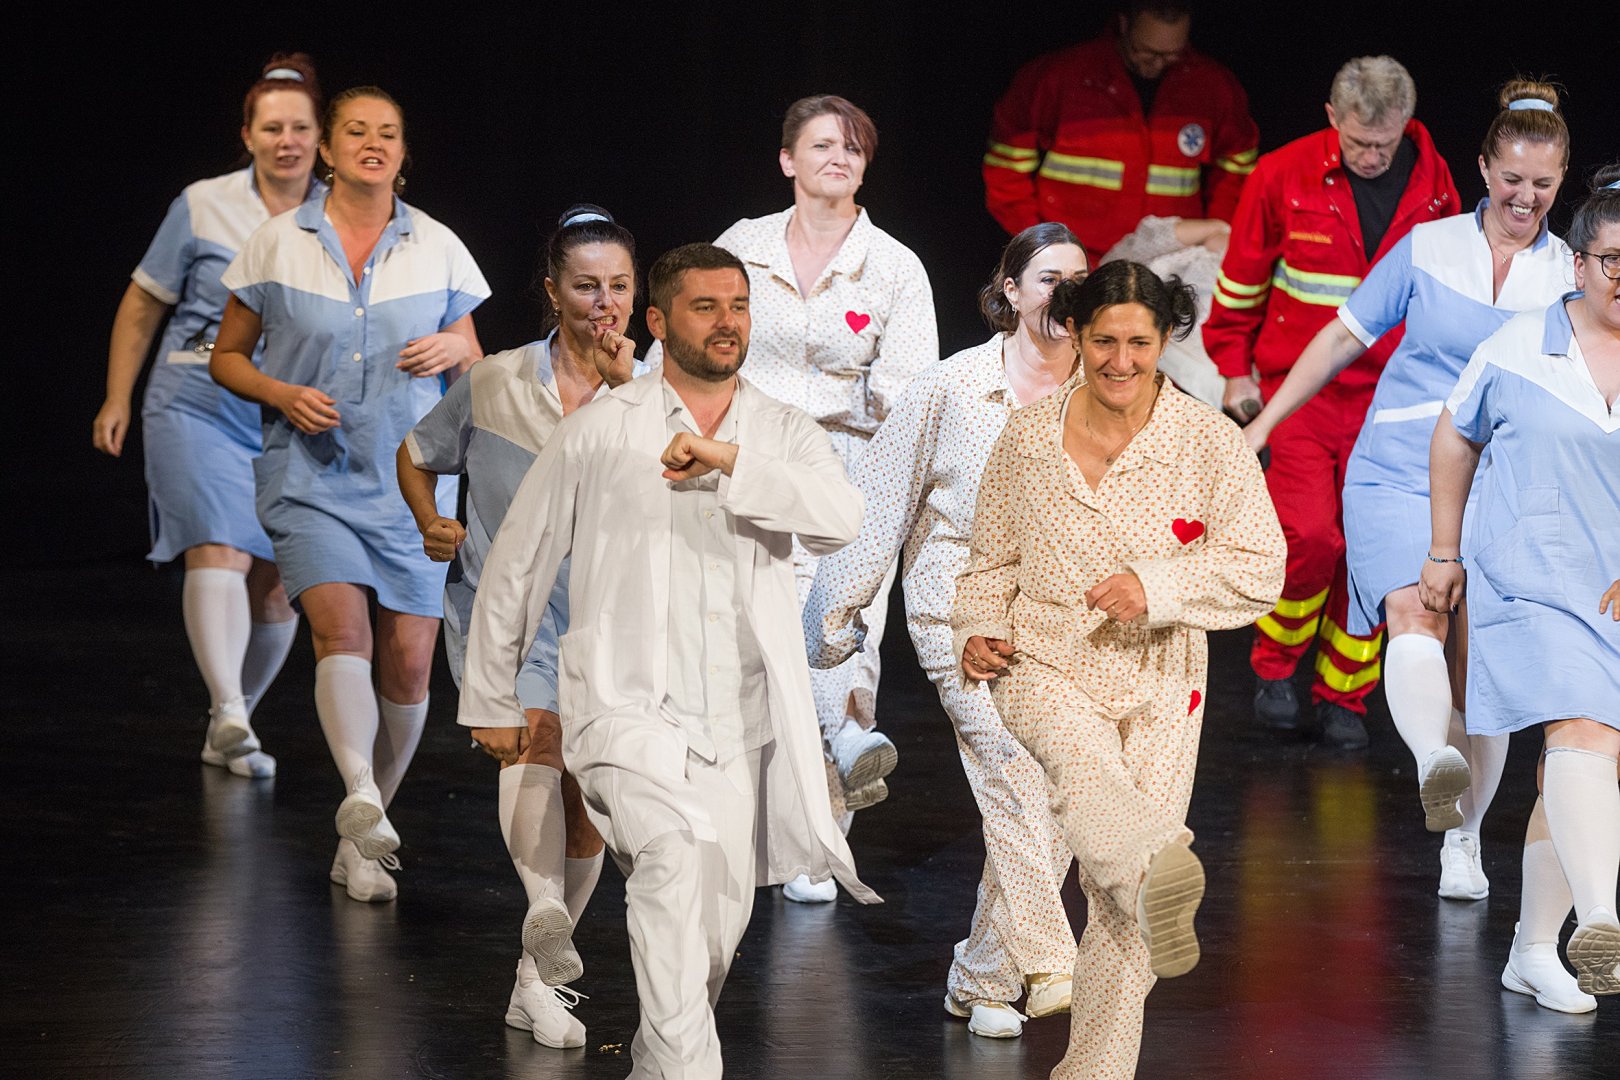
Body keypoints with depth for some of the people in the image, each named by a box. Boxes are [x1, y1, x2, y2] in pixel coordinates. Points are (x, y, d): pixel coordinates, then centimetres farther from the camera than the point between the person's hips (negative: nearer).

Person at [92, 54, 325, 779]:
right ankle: (229, 714, -33)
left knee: (276, 585, 4)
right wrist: (117, 398, 5)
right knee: (219, 551, -22)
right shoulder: (203, 208, -1)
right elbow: (144, 304, 8)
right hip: (198, 410, -3)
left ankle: (229, 733, 19)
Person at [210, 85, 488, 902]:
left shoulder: (437, 248, 6)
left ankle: (358, 845, 15)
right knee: (341, 628, -24)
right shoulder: (279, 243, 2)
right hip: (312, 474, -2)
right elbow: (226, 356, 9)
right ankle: (362, 803, -41)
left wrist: (456, 350, -10)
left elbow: (474, 368, 14)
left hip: (410, 479, 2)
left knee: (408, 662, -2)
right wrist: (282, 394, -10)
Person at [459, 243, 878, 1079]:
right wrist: (490, 702, 15)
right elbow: (516, 564, 10)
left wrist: (729, 462, -25)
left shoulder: (783, 435, 8)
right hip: (632, 717, -4)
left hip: (740, 729, 4)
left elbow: (840, 517, -13)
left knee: (719, 929, 10)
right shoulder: (599, 433, 2)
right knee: (677, 860, -29)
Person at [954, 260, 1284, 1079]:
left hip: (1159, 686, 0)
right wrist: (980, 628, -2)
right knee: (1084, 764, -36)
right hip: (1043, 669, 0)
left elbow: (1259, 571, -7)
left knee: (1115, 895, 0)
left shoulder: (1212, 443, -3)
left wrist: (1154, 585, -20)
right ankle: (1161, 873, -64)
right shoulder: (1029, 436, 3)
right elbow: (993, 556, 16)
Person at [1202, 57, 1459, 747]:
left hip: (1386, 399, 2)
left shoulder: (1434, 185, 1)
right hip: (1298, 390, -2)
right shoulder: (1284, 176, -7)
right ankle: (1275, 665, 8)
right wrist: (1235, 369, 7)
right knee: (1310, 535, -15)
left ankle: (1344, 695, 15)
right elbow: (1242, 279, 5)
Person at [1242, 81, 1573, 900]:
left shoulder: (1568, 279, 6)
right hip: (1395, 476, -1)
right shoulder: (1428, 248, 5)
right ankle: (1435, 767, -50)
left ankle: (1463, 838, 17)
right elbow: (1343, 338, 12)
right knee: (1415, 618, -27)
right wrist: (1264, 423, 13)